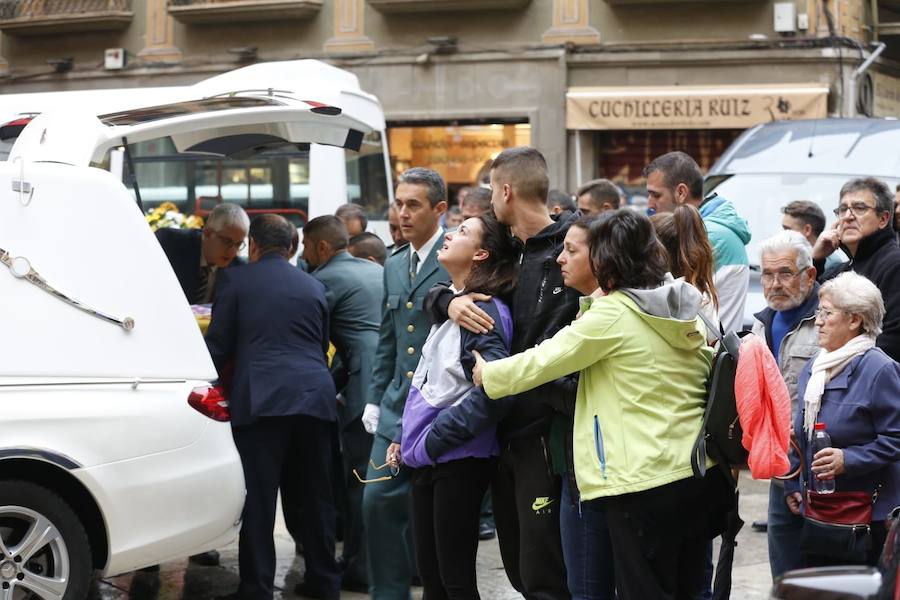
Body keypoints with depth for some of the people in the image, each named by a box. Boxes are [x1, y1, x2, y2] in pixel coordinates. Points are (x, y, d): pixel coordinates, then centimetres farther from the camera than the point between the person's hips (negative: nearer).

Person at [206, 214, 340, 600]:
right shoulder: (314, 286, 16)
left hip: (260, 399, -4)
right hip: (315, 397, 4)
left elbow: (218, 346, 4)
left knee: (258, 497, -2)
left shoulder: (236, 280, 4)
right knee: (317, 495, 12)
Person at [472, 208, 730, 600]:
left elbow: (544, 360, -4)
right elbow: (707, 380, 14)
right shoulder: (684, 311, 10)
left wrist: (487, 374, 12)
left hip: (646, 482, -7)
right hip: (702, 475, 7)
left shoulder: (612, 315, -11)